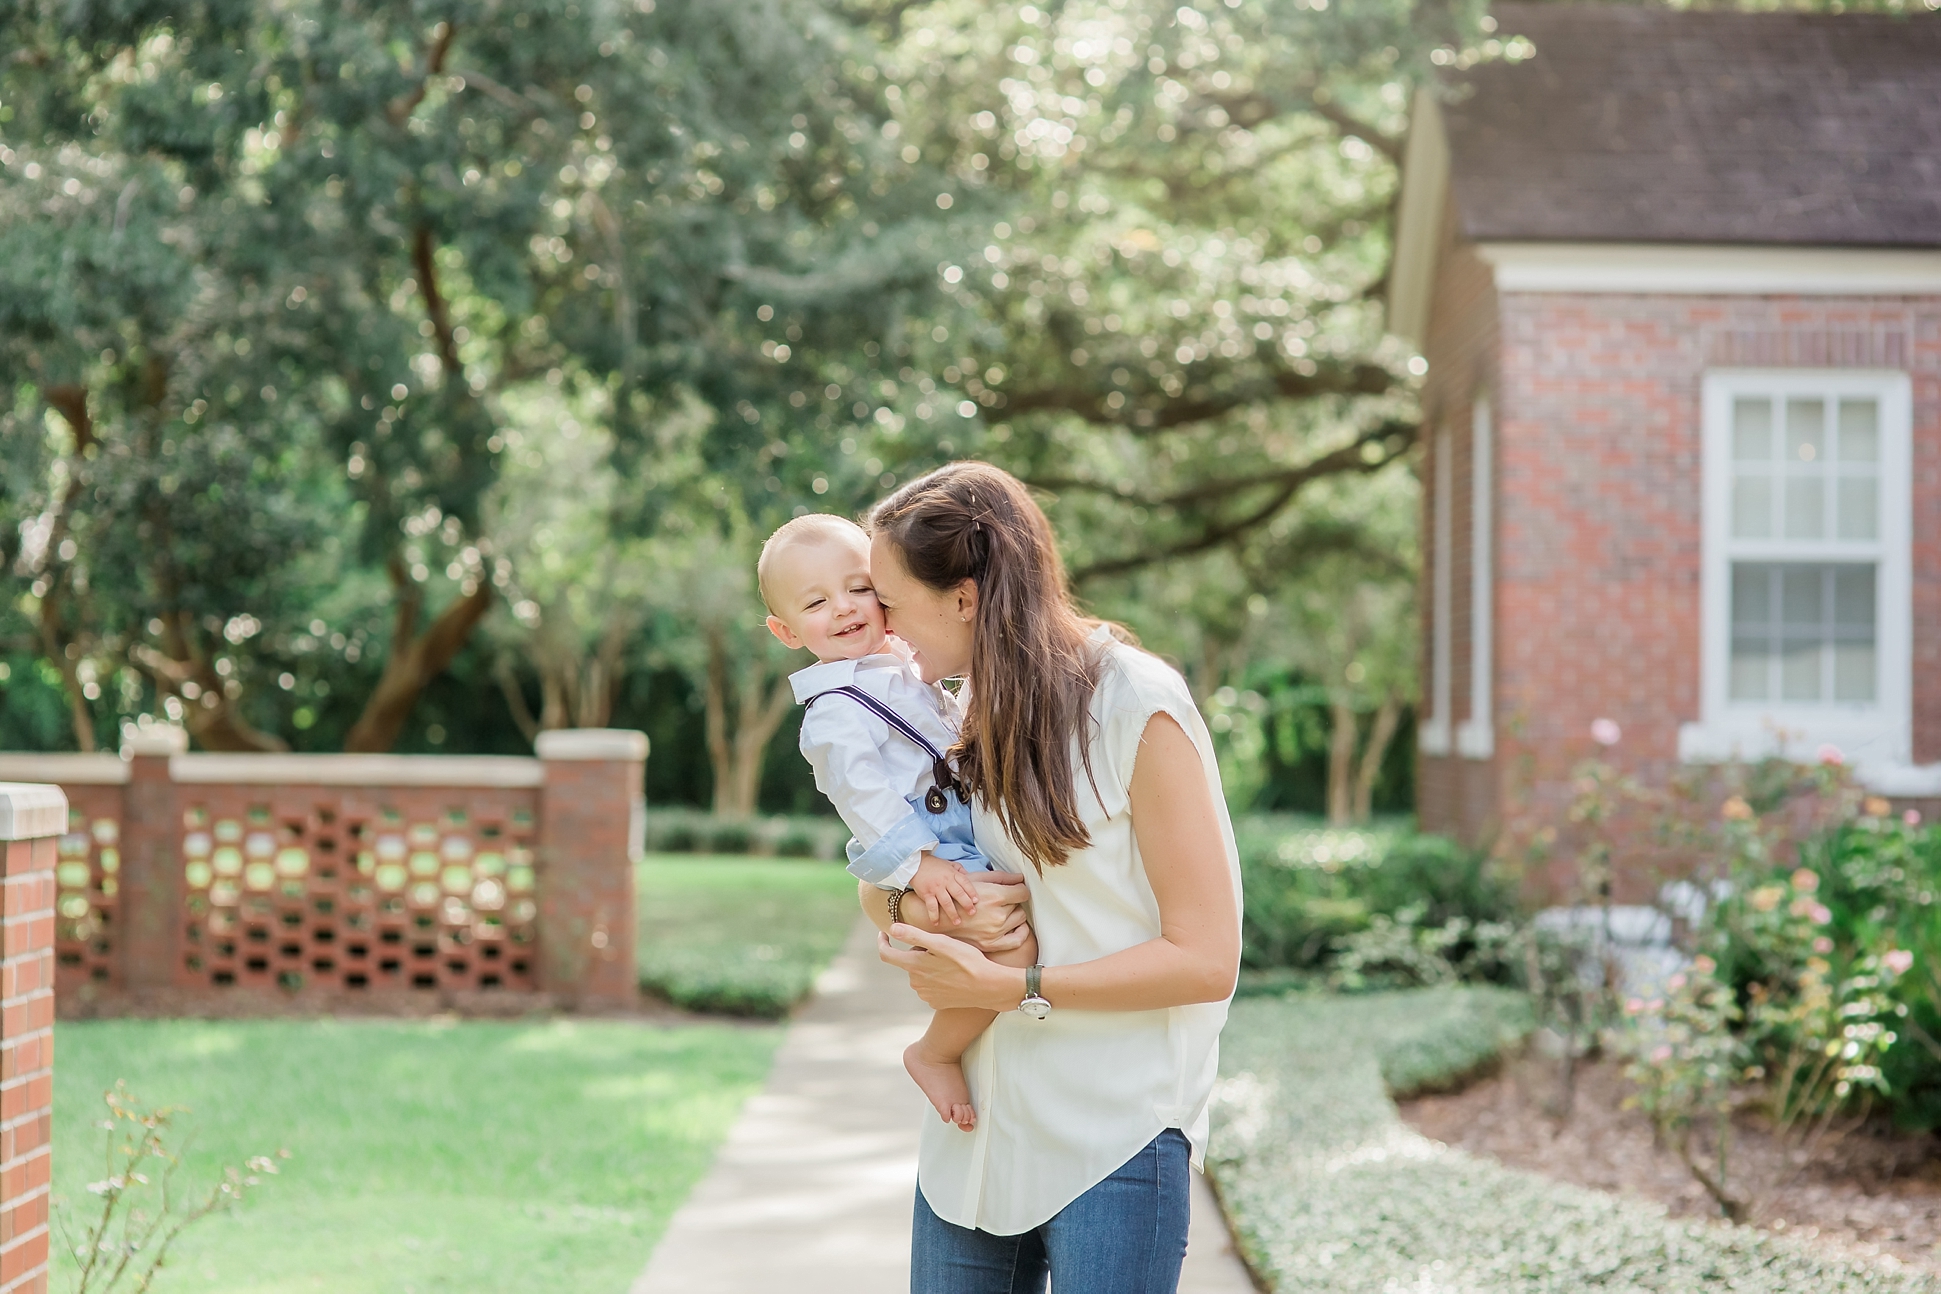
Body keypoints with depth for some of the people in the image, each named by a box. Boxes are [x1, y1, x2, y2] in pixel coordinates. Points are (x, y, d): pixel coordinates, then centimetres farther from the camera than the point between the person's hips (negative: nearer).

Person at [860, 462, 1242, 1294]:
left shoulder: (1137, 706, -13)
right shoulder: (974, 711, 8)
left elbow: (1206, 959, -14)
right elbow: (878, 894, 15)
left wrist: (1013, 989, -17)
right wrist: (928, 918, -9)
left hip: (1113, 1134, -6)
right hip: (978, 1127, 6)